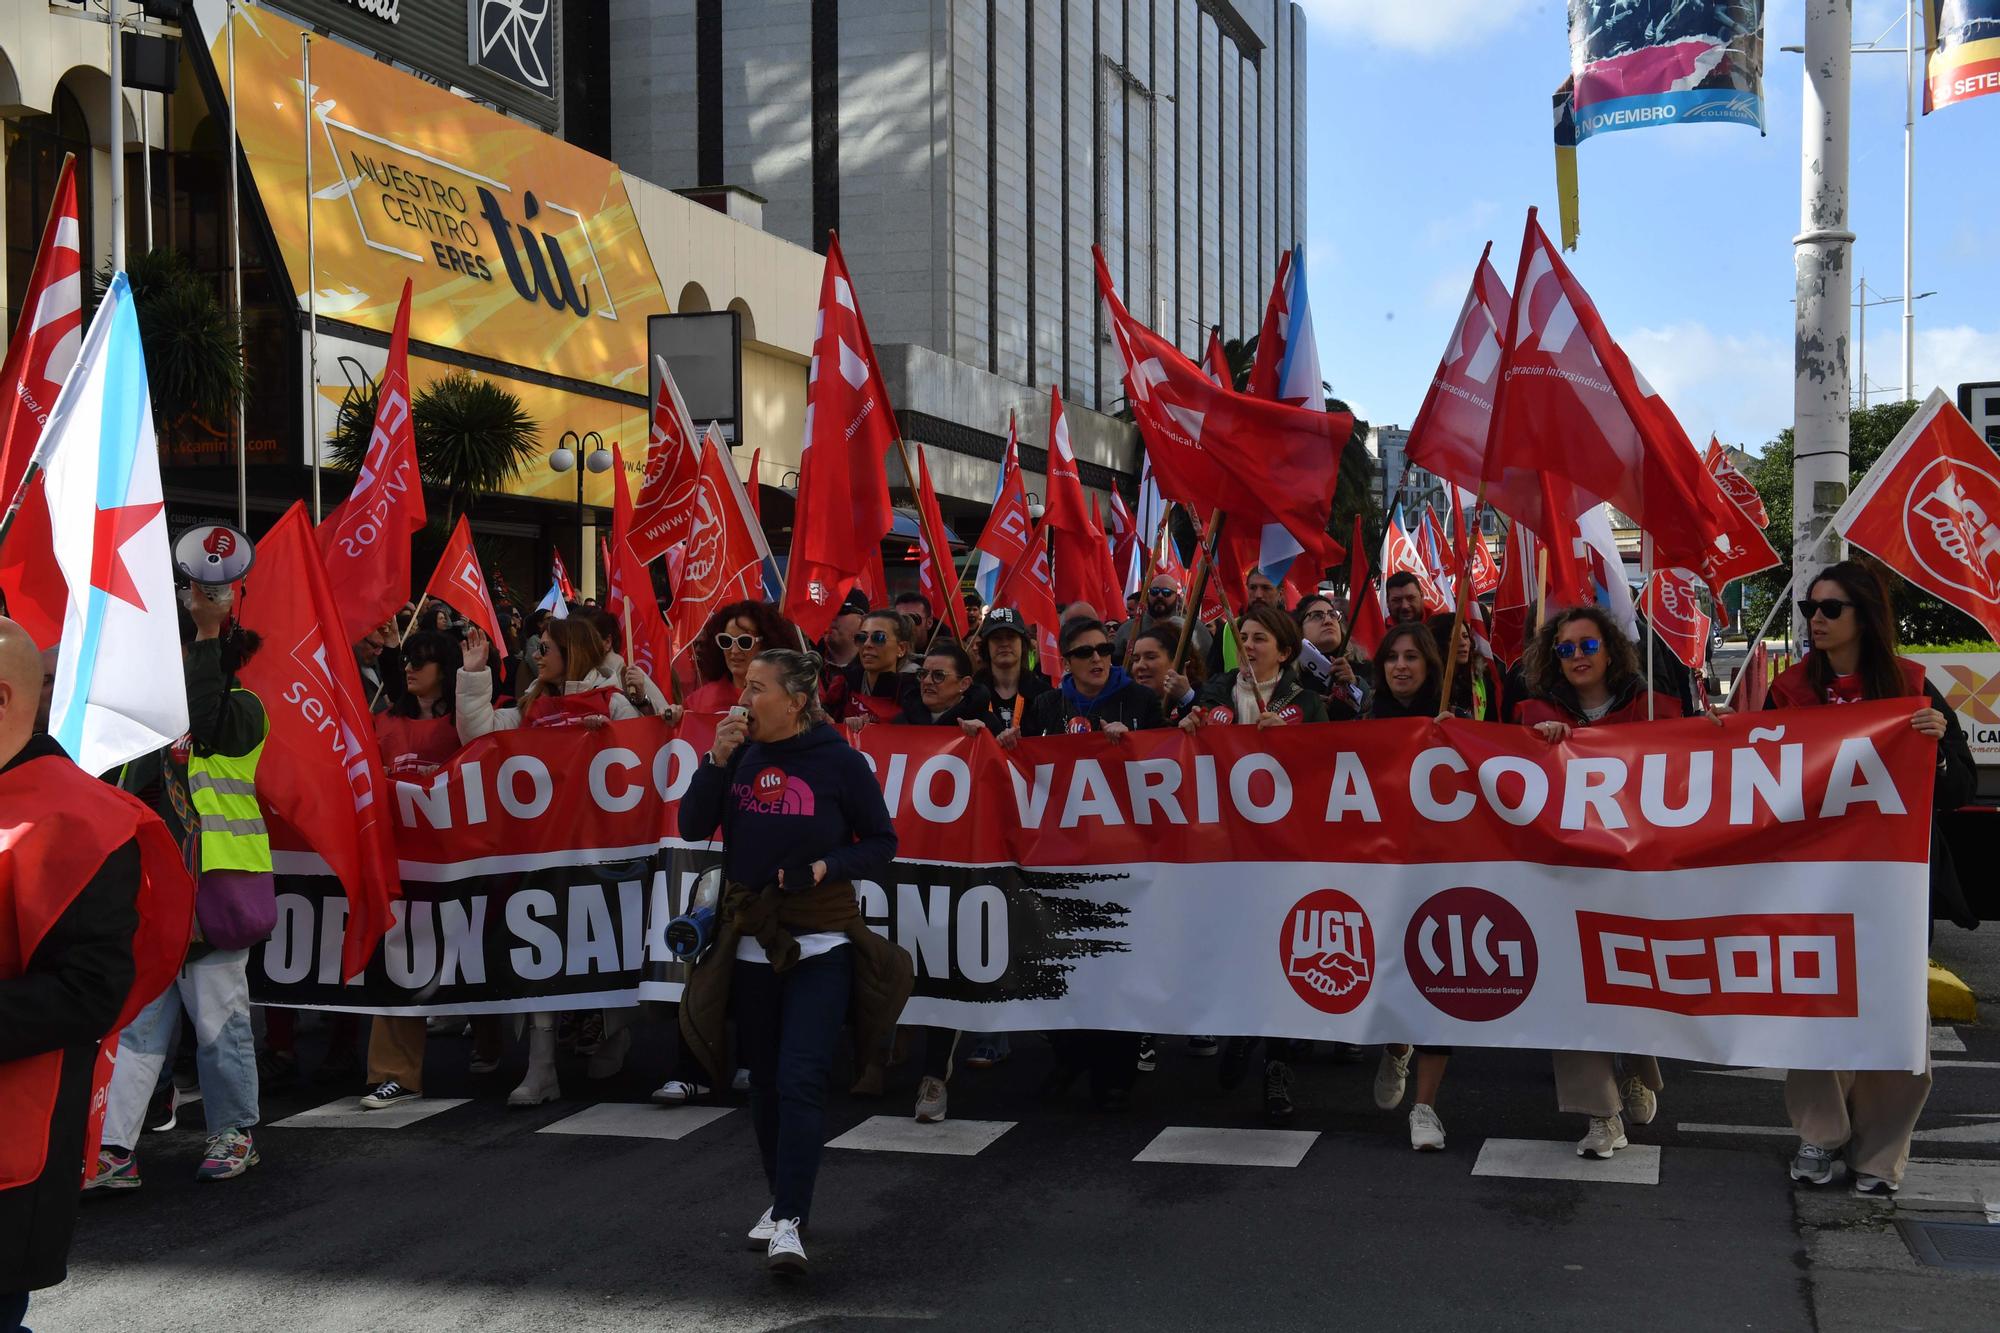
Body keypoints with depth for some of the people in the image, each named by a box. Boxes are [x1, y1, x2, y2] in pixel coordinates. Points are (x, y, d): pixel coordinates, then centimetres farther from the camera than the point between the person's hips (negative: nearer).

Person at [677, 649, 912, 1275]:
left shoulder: (840, 762, -8)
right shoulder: (741, 755, 2)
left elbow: (882, 843, -2)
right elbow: (693, 828, -1)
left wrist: (826, 866, -17)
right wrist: (717, 761, -12)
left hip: (821, 945, -4)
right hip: (751, 943, 5)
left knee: (801, 1079, -13)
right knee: (765, 1081, 13)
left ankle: (789, 1221, -10)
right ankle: (781, 1198, 30)